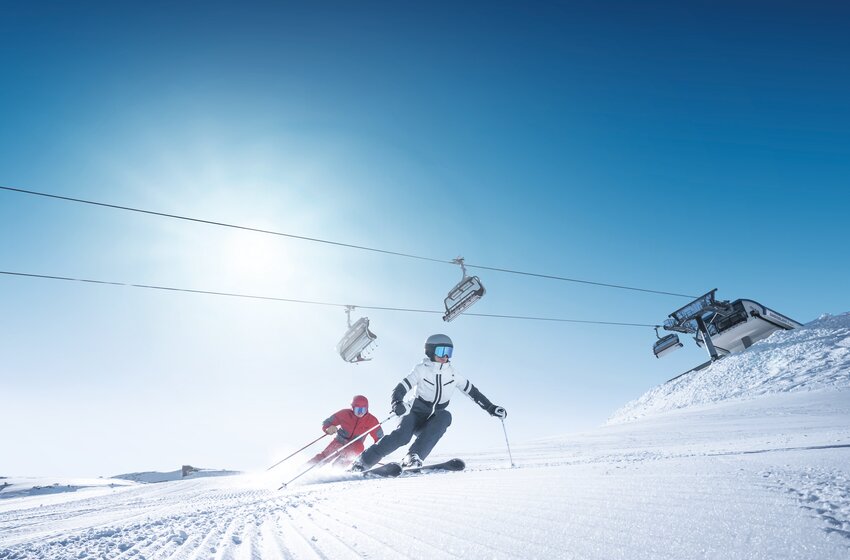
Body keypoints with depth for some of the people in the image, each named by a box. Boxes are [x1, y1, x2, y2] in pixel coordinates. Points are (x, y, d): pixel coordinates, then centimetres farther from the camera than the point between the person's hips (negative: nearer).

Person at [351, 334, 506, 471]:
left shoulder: (452, 373, 2)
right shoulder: (421, 369, -8)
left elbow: (473, 392, 11)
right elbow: (400, 388, -17)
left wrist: (491, 408, 4)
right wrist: (396, 403, -39)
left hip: (435, 422, 3)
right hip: (417, 415, -3)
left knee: (445, 416, -31)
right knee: (402, 435, -31)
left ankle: (414, 457, -35)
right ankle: (363, 460, -17)